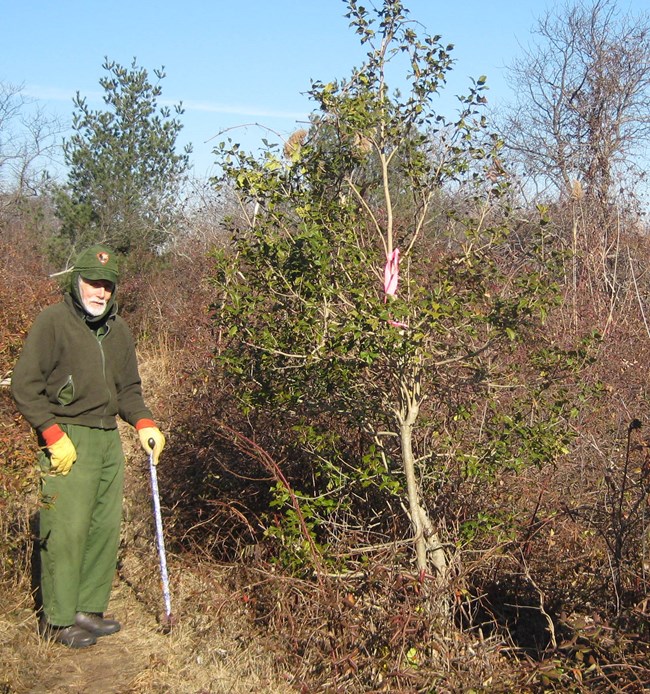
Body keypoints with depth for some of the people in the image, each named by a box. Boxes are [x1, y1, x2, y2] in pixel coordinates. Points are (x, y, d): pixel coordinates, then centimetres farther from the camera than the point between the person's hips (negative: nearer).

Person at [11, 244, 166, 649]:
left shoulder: (118, 329, 15)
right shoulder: (53, 321, -5)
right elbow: (25, 385, -9)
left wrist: (145, 423, 5)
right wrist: (54, 434, -15)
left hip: (109, 439, 7)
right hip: (68, 442, -7)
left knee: (106, 528, 8)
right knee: (67, 530, -7)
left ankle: (88, 610, 20)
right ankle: (58, 619, 6)